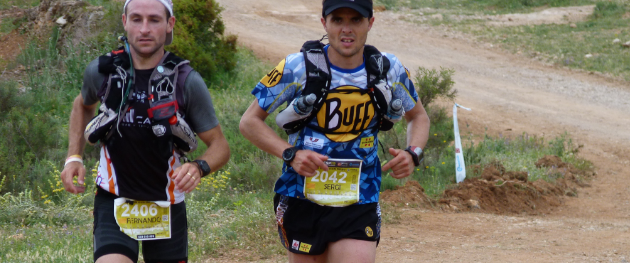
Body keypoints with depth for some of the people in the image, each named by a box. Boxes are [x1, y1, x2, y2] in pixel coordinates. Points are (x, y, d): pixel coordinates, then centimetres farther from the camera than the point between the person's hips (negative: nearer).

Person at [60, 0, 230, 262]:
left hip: (166, 208, 1)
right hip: (114, 202, -1)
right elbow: (83, 105, 18)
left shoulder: (187, 81, -12)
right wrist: (74, 157, 5)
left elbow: (220, 146, -5)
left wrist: (199, 168, -27)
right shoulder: (102, 71, -7)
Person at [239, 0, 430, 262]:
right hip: (303, 201, -1)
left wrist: (413, 153, -5)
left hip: (359, 207, 1)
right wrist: (291, 153, -19)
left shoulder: (389, 70, -1)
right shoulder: (298, 68, -10)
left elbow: (418, 117, 16)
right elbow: (250, 121, -3)